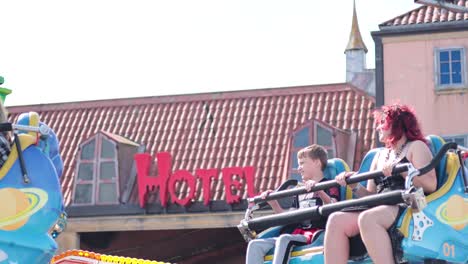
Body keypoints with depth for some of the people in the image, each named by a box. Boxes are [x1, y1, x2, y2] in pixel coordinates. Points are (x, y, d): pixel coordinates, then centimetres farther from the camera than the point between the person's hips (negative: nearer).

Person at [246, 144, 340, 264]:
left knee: (283, 239, -36)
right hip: (297, 234, 7)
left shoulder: (329, 186, 3)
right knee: (255, 245, -11)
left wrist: (319, 191, -28)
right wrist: (272, 202, 14)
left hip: (315, 235, -7)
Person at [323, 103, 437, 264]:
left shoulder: (416, 147, 9)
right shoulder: (380, 156, 29)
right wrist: (354, 186, 5)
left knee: (367, 218, -37)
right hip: (379, 209, 7)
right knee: (336, 220, -20)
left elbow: (430, 185, -7)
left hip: (407, 207, -7)